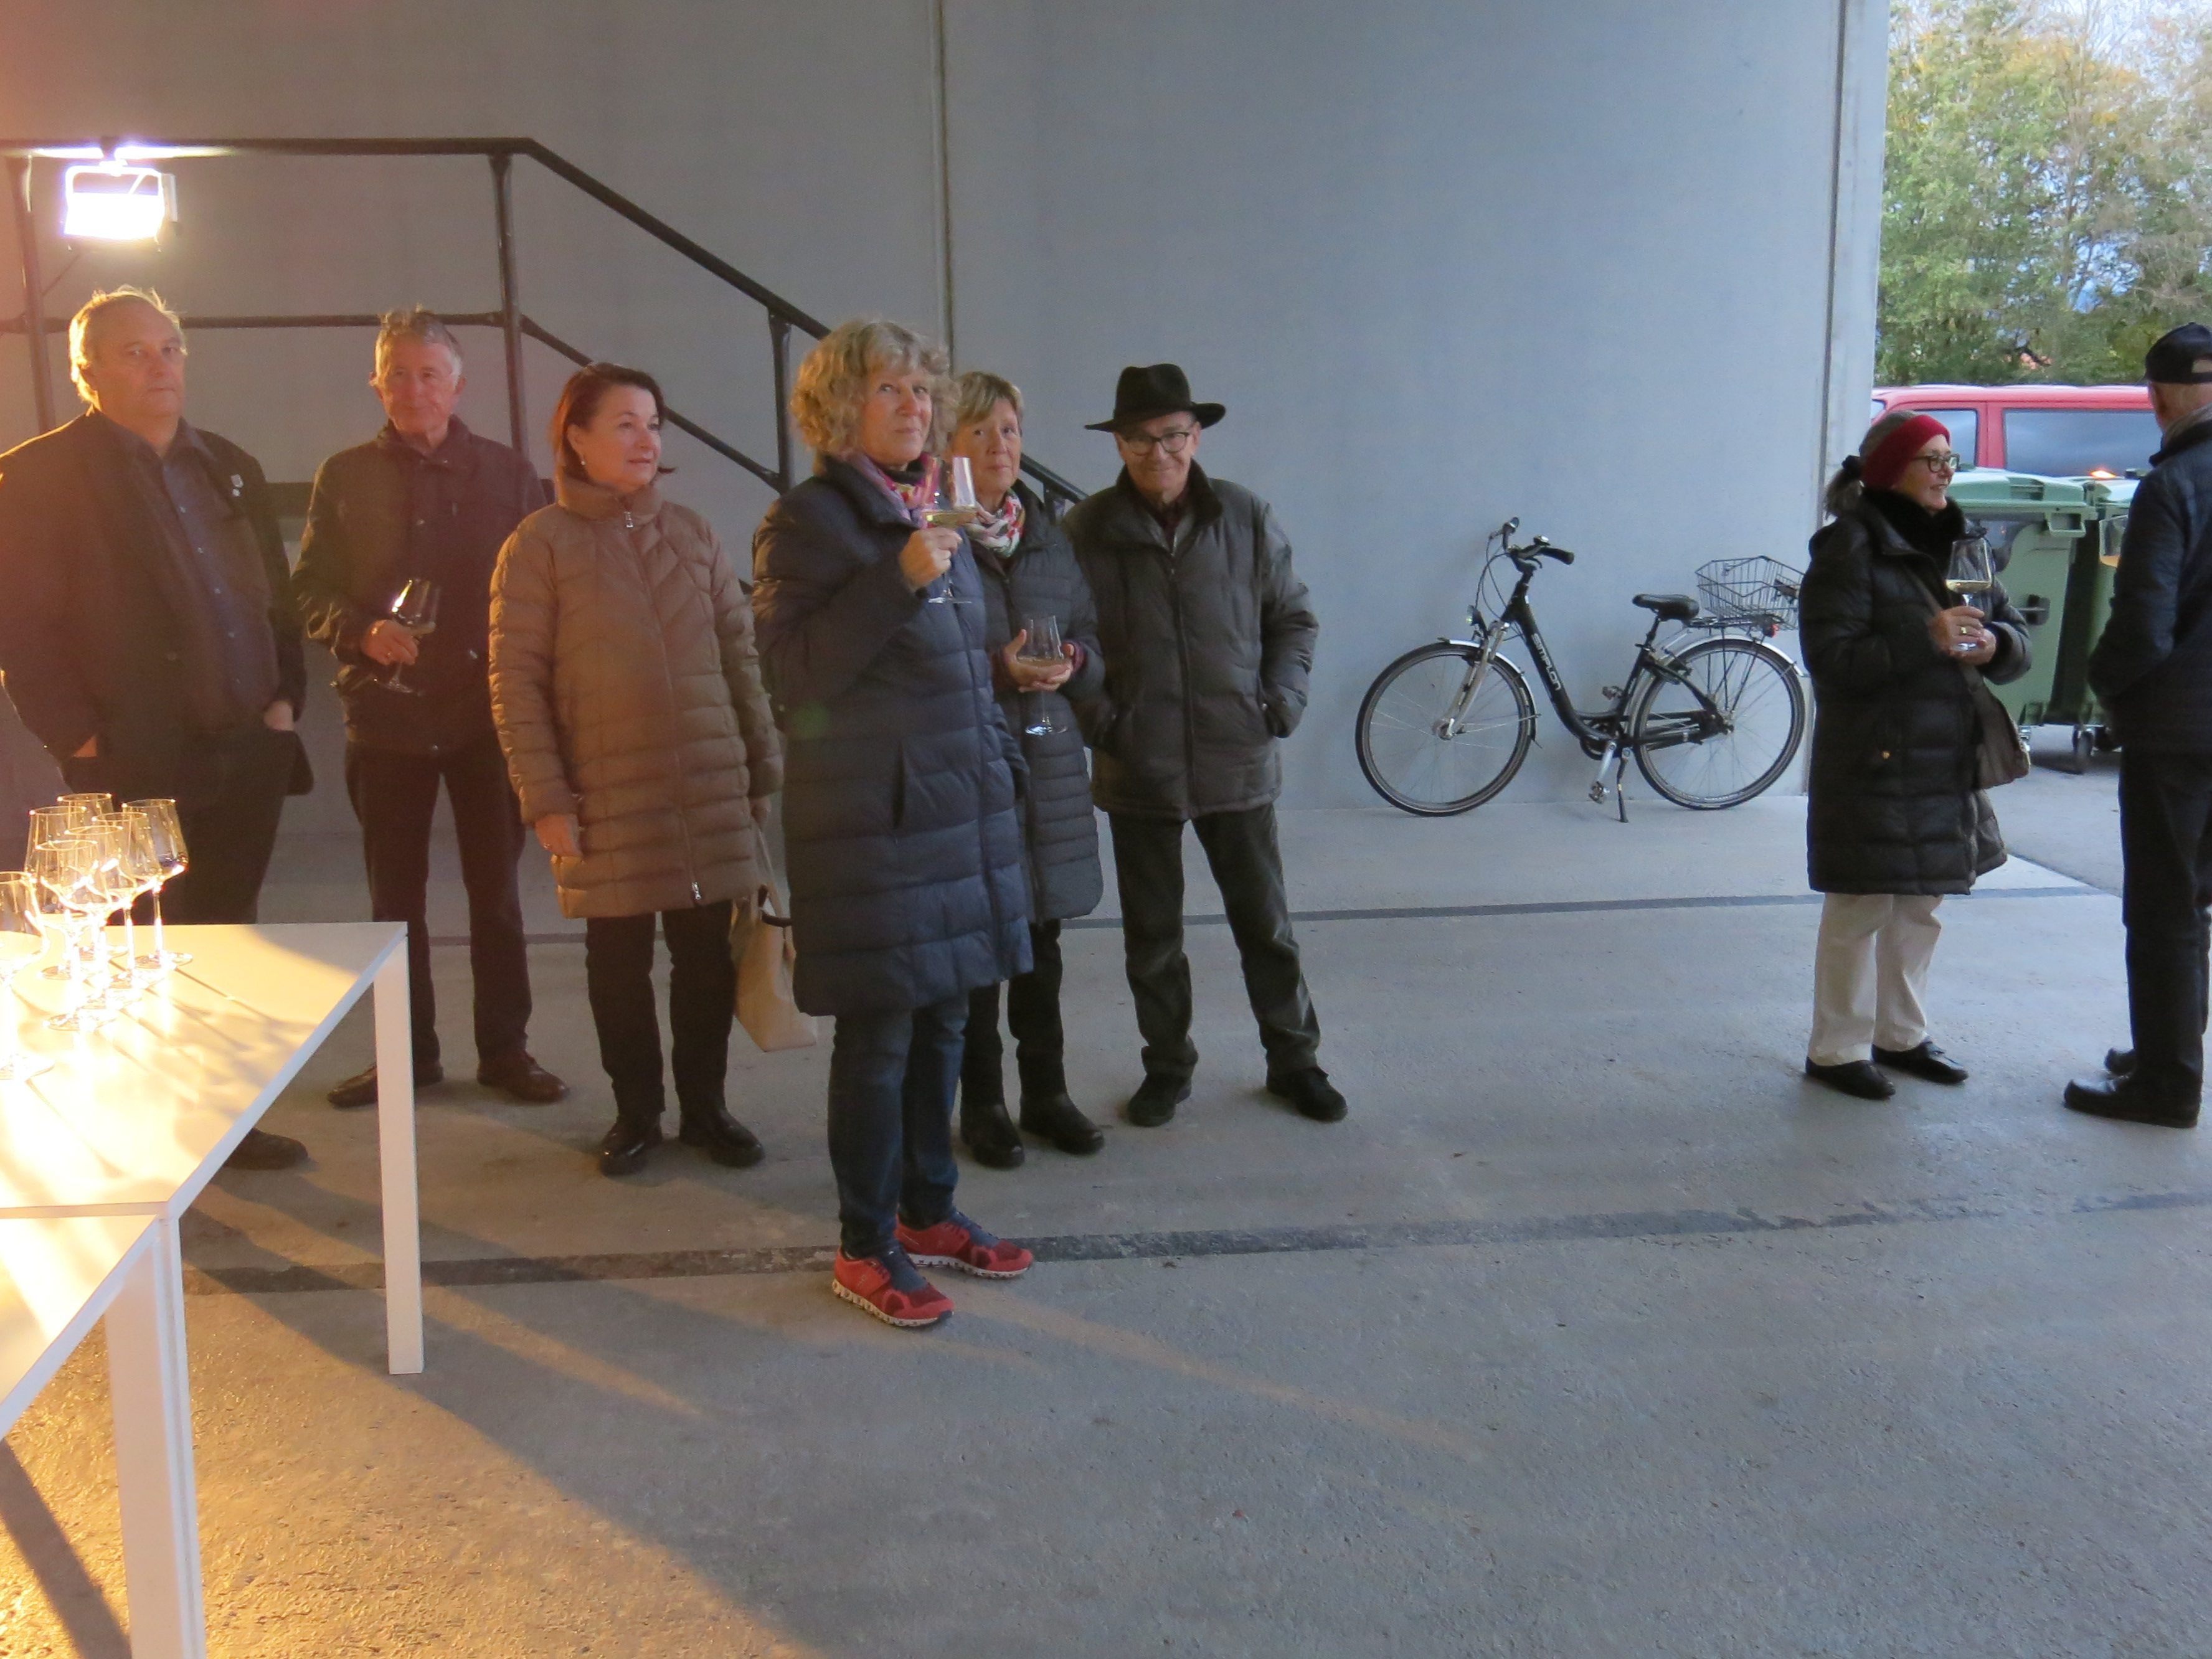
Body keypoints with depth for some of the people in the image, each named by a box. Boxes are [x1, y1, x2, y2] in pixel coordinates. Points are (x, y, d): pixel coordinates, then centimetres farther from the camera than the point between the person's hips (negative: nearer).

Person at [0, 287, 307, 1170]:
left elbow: (277, 598, 17)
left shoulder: (229, 467, 14)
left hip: (248, 754, 6)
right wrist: (79, 738, -14)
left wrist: (285, 696, 5)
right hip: (139, 766, -5)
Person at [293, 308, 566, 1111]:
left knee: (496, 893, 7)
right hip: (385, 714, 1)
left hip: (487, 712, 0)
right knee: (395, 896, 9)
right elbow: (310, 590, 4)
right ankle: (408, 1051, 21)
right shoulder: (345, 477, 4)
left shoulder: (507, 473, 4)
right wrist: (362, 633, -15)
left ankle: (505, 1048, 18)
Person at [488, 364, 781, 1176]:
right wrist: (544, 798, -9)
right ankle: (635, 1112, 24)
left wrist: (764, 766, 8)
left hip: (712, 793, 3)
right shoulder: (541, 544, -1)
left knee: (708, 955, 7)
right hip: (606, 799, -2)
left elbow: (740, 653, 12)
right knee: (619, 959, 8)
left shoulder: (692, 534, 10)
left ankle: (704, 1105, 24)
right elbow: (515, 680, -3)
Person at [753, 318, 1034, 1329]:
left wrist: (993, 755, 23)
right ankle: (865, 1250, 11)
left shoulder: (932, 511, 15)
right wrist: (899, 581, -24)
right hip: (870, 817, -8)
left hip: (960, 806, 8)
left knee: (944, 1018, 14)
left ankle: (927, 1211, 29)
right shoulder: (808, 521, -8)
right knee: (879, 1035, -2)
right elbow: (794, 669, -17)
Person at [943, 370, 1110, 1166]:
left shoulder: (1049, 536, 12)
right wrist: (1001, 670, -20)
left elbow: (1093, 647, 15)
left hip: (1050, 760, 5)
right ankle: (981, 1106, 17)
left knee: (1042, 943, 12)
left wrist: (1072, 663, -7)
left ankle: (1047, 1093, 24)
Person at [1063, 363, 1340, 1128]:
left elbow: (1292, 618, 9)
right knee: (1151, 935, 12)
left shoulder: (1247, 517, 0)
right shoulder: (1087, 530, -4)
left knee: (1266, 922, 10)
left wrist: (1285, 694, -3)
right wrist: (1097, 713, -9)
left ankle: (1294, 1059, 26)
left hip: (1237, 759, 0)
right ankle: (1167, 1067, 28)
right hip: (1137, 767, 0)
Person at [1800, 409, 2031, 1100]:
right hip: (1873, 763, -7)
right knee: (1860, 911, -2)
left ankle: (1900, 1035, 28)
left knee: (1919, 909, 15)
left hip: (1948, 764, 7)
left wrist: (1994, 645, -10)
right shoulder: (1849, 548, -9)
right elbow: (1833, 659, -16)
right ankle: (1835, 1049, 9)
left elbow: (2016, 635, 14)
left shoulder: (1957, 544, 13)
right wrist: (1925, 640, -26)